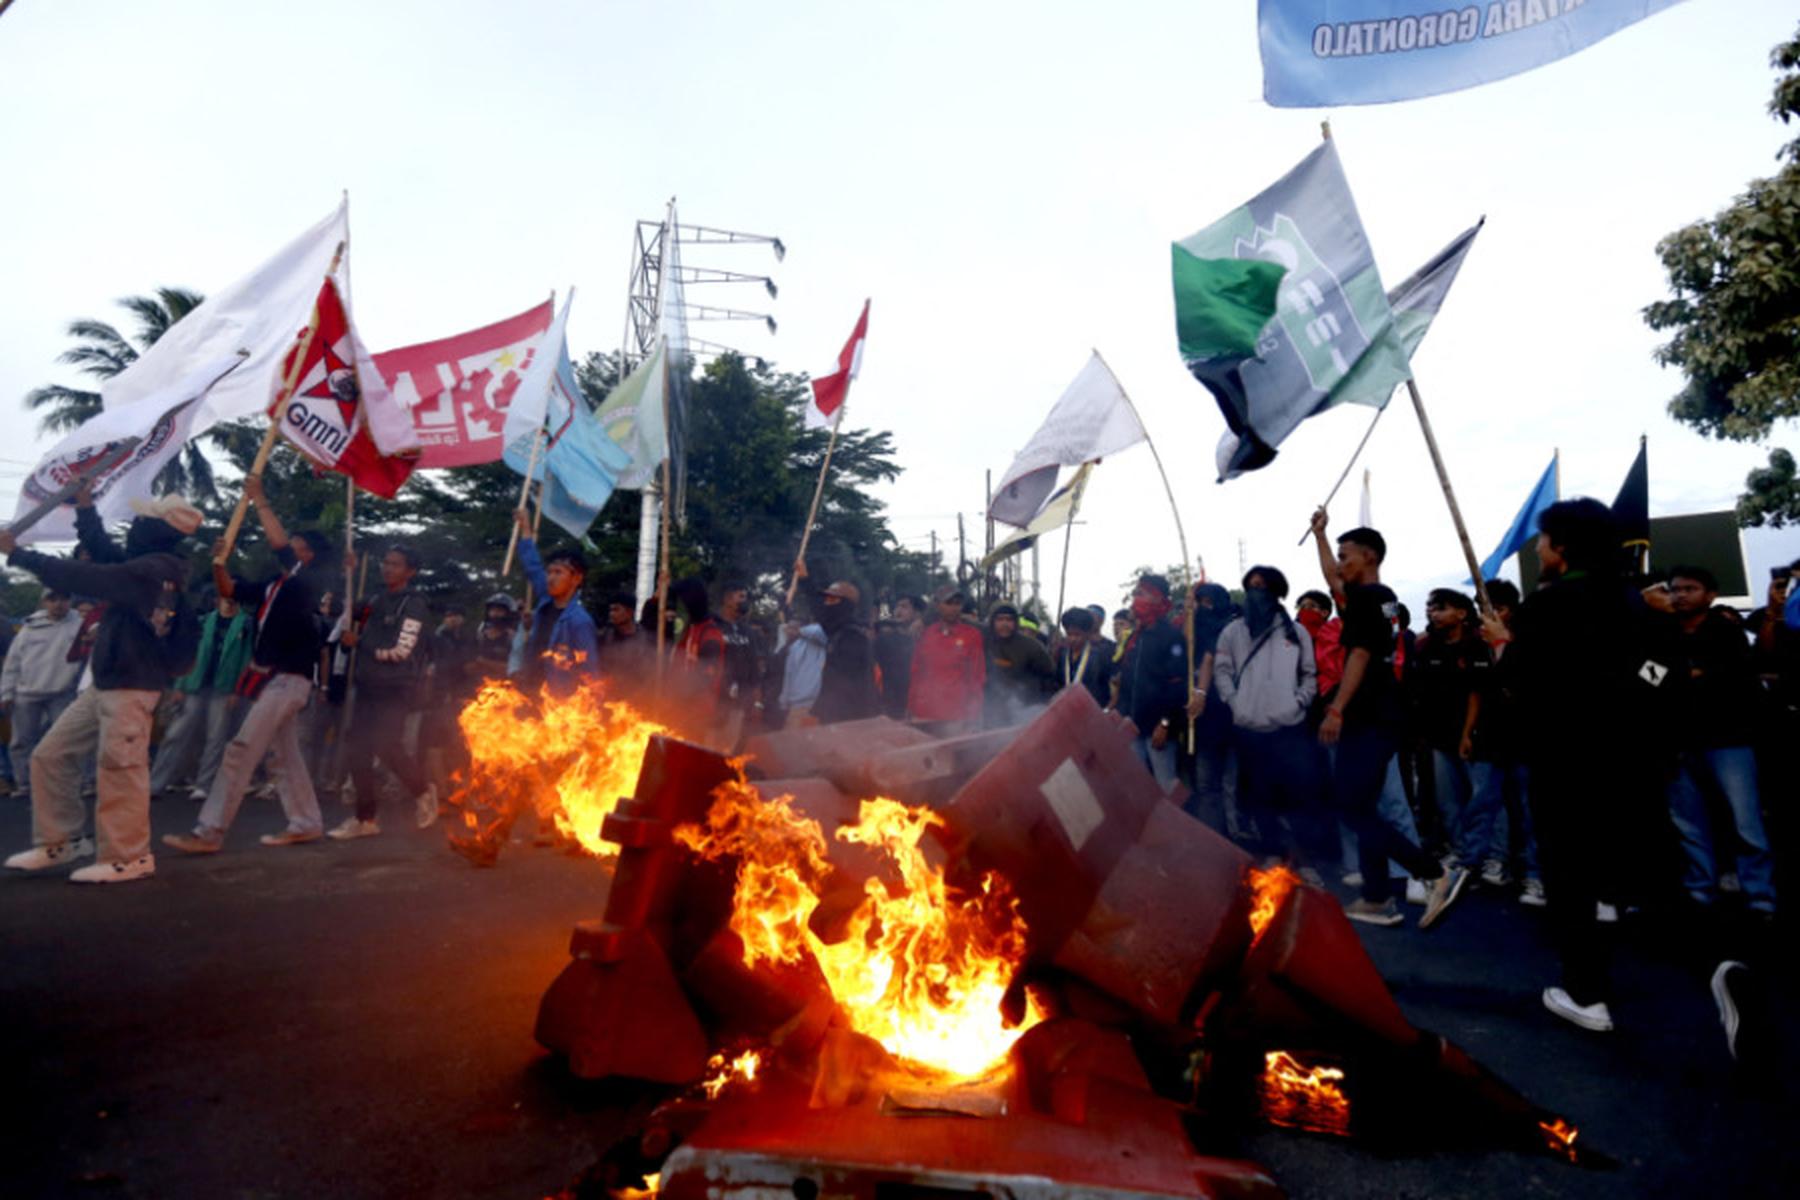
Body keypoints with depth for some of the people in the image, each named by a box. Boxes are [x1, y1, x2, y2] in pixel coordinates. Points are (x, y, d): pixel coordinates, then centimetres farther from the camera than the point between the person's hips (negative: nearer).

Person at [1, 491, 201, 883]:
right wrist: (85, 506, 14)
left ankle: (127, 858, 4)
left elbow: (82, 577, -20)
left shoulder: (153, 569, -17)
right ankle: (59, 841, 24)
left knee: (119, 771, -5)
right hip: (103, 685, 11)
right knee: (51, 756, 14)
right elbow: (102, 550, 26)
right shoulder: (145, 565, 14)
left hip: (132, 687, -11)